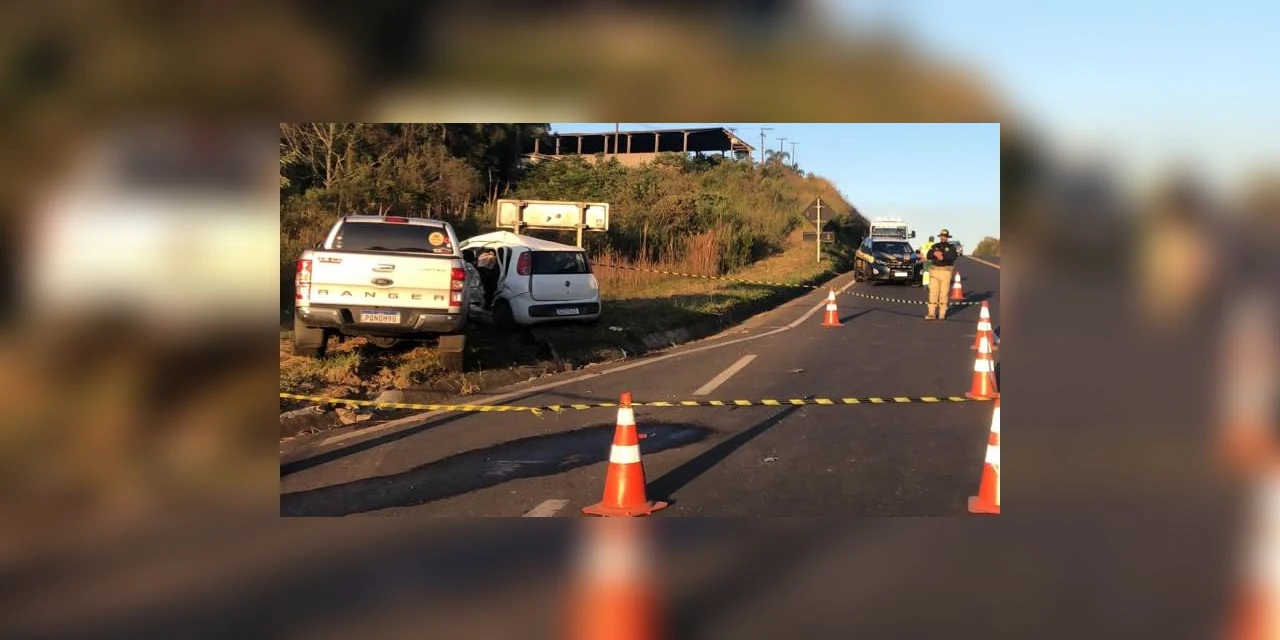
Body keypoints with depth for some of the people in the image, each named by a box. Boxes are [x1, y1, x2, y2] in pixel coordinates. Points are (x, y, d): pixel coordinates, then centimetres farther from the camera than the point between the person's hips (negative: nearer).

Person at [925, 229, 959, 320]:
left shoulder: (951, 247, 5)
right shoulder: (935, 246, 12)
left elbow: (953, 257, -14)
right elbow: (929, 256, -2)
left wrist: (942, 256, -19)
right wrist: (935, 254, -20)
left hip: (946, 271, -2)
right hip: (934, 271, 2)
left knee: (944, 293, 0)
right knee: (933, 292, -4)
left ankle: (942, 314, 6)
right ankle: (931, 314, -5)